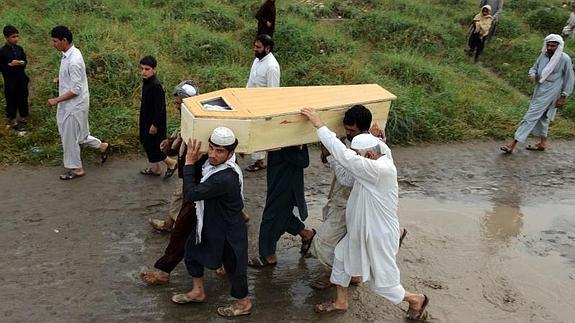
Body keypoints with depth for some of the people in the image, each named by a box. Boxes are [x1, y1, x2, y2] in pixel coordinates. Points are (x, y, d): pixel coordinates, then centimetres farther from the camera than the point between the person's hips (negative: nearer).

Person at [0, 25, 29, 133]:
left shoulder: (19, 49, 2)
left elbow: (25, 60, 12)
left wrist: (23, 63, -10)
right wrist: (10, 64, -24)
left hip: (21, 79, 5)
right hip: (10, 80, -4)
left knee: (23, 99, 13)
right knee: (11, 101, 6)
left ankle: (22, 119, 29)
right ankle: (12, 121, 20)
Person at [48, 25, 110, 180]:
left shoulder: (73, 61, -27)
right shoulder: (69, 53, 3)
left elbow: (76, 89, -26)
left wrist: (56, 100, -21)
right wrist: (60, 80, 6)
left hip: (74, 105, -9)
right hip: (69, 103, 9)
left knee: (69, 137, 4)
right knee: (77, 134, 21)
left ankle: (76, 169, 19)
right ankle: (102, 146, 35)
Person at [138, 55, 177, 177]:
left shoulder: (156, 85, -26)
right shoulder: (147, 82, 3)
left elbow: (159, 107, -24)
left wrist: (155, 125, -20)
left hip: (154, 122, -10)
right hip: (146, 120, 10)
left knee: (152, 145, -1)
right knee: (146, 142, 18)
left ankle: (171, 163, 18)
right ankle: (155, 168, 33)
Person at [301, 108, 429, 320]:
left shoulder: (379, 170, -36)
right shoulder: (381, 155, -10)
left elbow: (343, 155, -39)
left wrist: (319, 125, -36)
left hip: (378, 236, -9)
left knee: (382, 283, 10)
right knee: (341, 259, 20)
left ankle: (416, 299, 37)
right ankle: (341, 303, 40)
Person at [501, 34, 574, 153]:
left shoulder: (564, 59, -14)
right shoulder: (543, 55, -1)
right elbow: (534, 67, 13)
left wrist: (563, 97, -6)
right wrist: (532, 75, -12)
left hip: (549, 93, -7)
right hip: (539, 90, 7)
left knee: (531, 116, -10)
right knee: (542, 116, 19)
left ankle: (513, 144, -11)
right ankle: (543, 143, 36)